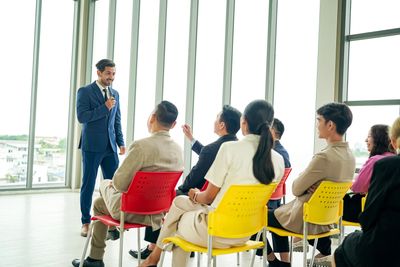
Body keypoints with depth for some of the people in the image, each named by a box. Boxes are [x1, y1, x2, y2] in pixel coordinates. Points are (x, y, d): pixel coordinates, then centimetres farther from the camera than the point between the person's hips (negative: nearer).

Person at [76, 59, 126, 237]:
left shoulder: (115, 94, 13)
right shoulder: (85, 92, -2)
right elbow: (82, 117, -12)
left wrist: (121, 142, 8)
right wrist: (105, 107, -16)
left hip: (110, 147, 5)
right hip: (92, 146, -4)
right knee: (88, 185, 4)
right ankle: (86, 222, 16)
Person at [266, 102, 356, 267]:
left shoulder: (324, 157, -29)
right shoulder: (349, 156, -2)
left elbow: (296, 189, -19)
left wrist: (298, 181, 1)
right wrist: (306, 184, -4)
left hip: (305, 219, -8)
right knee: (278, 212, 28)